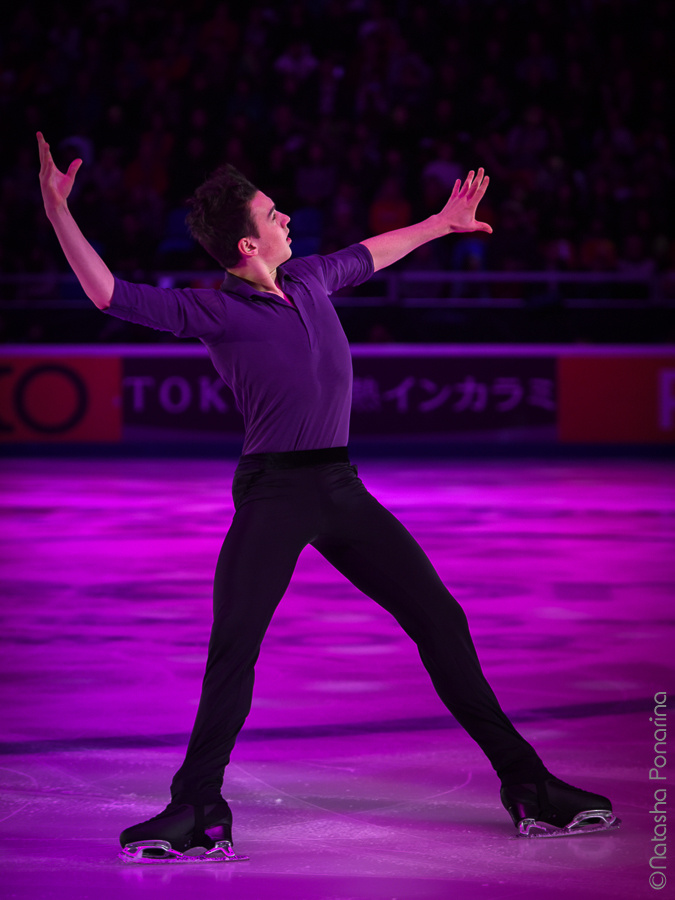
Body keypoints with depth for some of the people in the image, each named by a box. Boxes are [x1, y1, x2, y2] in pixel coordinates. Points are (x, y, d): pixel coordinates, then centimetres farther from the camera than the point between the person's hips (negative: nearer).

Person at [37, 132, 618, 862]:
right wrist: (59, 216, -26)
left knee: (440, 620, 5)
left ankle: (526, 784, 12)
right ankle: (200, 814, -7)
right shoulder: (214, 311, -8)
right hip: (272, 493, -6)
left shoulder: (309, 279, 10)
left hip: (340, 486, 6)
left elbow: (369, 255, 32)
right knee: (233, 644, -17)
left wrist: (442, 223, 43)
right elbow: (110, 294, -16)